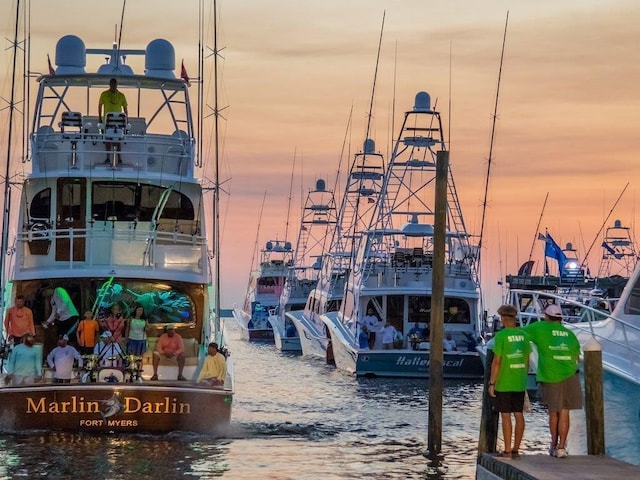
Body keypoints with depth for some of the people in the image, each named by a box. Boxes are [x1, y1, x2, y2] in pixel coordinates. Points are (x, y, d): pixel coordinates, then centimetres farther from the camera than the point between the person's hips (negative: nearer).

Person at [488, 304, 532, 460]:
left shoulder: (500, 336, -14)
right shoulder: (523, 335, 3)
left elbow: (496, 361, -16)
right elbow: (526, 360, 8)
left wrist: (491, 383, -11)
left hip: (503, 382, -6)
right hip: (519, 383, 6)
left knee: (505, 415, -2)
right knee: (518, 414, 7)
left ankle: (507, 450, -2)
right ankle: (516, 450, 9)